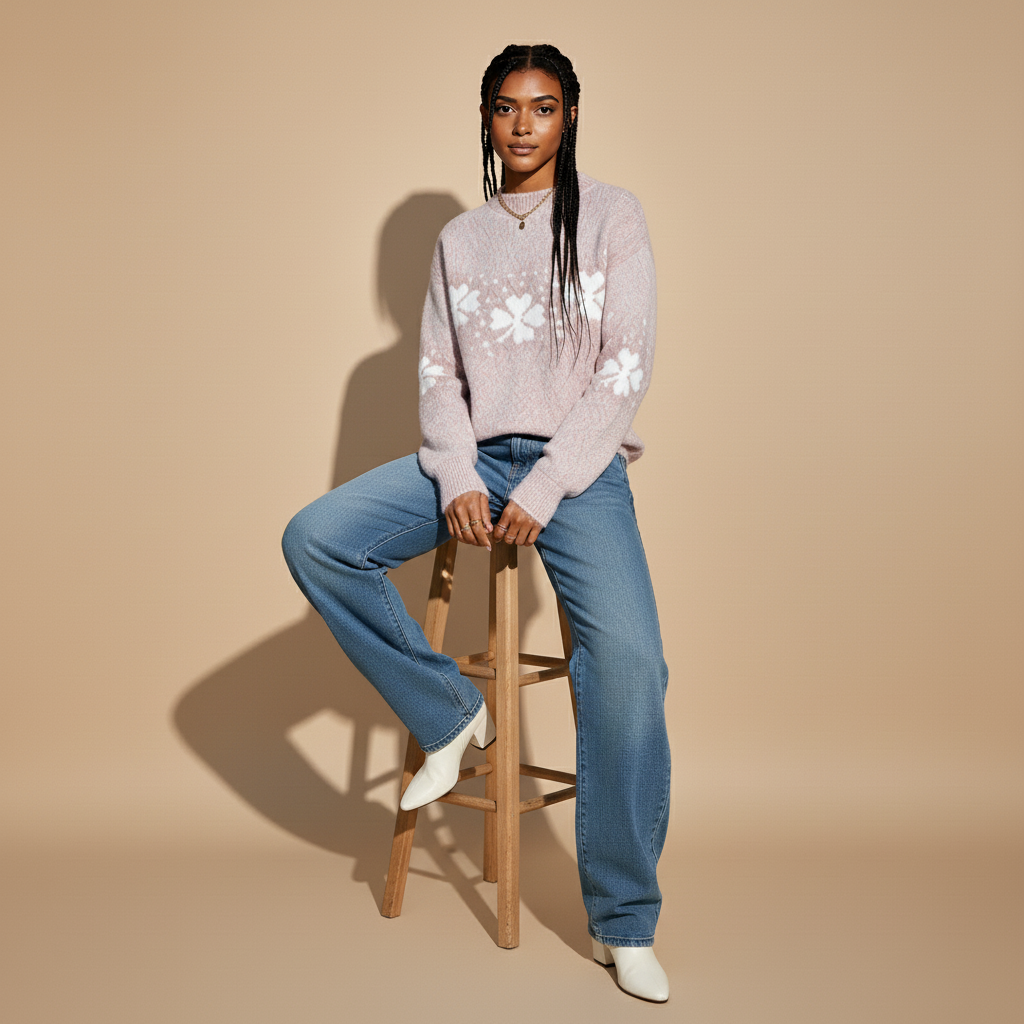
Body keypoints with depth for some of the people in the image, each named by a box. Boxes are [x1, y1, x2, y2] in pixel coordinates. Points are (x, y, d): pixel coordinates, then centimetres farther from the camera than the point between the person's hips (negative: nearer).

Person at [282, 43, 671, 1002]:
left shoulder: (610, 215, 4)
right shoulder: (459, 238, 15)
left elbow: (624, 370, -4)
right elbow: (438, 373, 10)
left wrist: (544, 489, -13)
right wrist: (456, 478, -9)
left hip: (580, 466, -4)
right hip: (475, 458, 4)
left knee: (627, 658, -25)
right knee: (313, 539, -18)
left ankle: (624, 923, -10)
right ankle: (450, 712, -1)